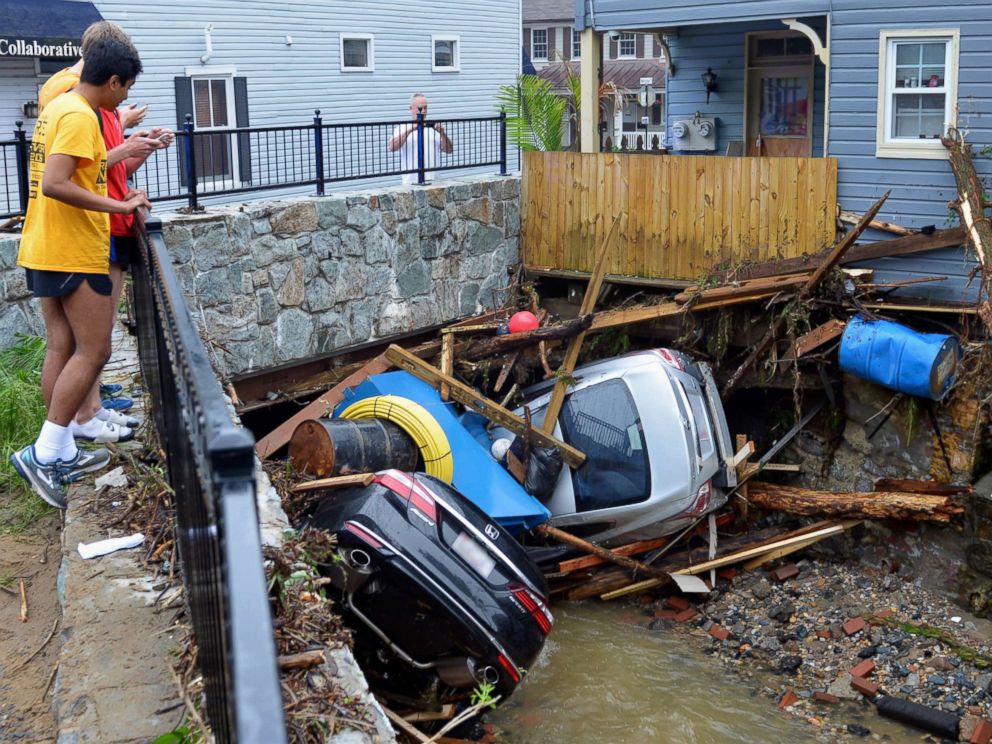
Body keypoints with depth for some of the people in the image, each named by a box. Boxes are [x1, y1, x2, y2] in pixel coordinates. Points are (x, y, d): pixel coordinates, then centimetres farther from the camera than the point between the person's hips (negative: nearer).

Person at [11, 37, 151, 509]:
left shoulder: (57, 108, 14)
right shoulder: (80, 116, -17)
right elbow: (54, 184, -26)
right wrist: (121, 206, -23)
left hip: (44, 250, 10)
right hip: (74, 253, -10)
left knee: (62, 348, 11)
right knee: (93, 351, -5)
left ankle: (63, 454, 16)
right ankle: (43, 454, -5)